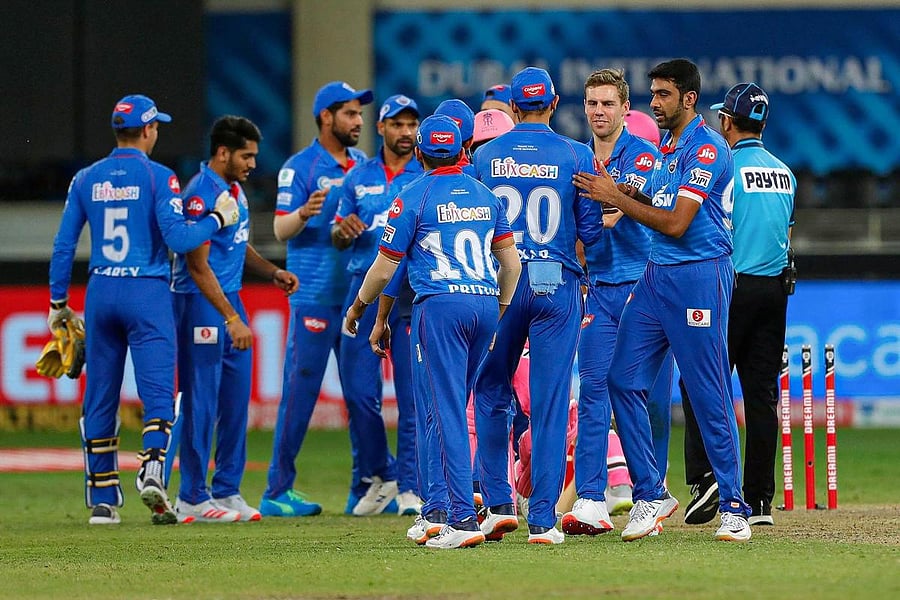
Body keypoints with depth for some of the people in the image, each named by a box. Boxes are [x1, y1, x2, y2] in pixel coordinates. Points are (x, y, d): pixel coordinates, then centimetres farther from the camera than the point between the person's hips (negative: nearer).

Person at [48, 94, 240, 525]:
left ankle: (102, 500, 10)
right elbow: (178, 239, -13)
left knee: (100, 397, 9)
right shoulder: (157, 177, -5)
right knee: (158, 391, -5)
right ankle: (152, 470, -28)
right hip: (147, 294, -4)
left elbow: (63, 245, 7)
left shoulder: (86, 179, 8)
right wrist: (218, 219, 2)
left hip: (100, 293, 4)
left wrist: (58, 303, 15)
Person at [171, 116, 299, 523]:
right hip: (201, 304, -9)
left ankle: (227, 490, 17)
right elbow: (198, 265, -20)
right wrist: (230, 319, -23)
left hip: (231, 299, 9)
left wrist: (272, 273, 9)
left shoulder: (235, 190, 13)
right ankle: (192, 499, -1)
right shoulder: (202, 194, -16)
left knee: (236, 401, 10)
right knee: (202, 404, -5)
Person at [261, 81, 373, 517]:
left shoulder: (364, 166, 14)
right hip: (314, 297, -6)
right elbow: (281, 231, -10)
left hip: (359, 296, 6)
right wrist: (304, 213, -30)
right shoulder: (300, 167, -3)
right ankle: (278, 492, -2)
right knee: (300, 391, -6)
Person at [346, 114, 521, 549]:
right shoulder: (484, 195, 15)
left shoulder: (413, 198, -1)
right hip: (486, 302, 6)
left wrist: (358, 307, 19)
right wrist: (500, 311, 27)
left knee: (446, 413, -7)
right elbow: (511, 262, 15)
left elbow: (384, 269, 2)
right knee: (450, 409, 15)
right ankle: (436, 512, 18)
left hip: (440, 304, -5)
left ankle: (463, 518, -15)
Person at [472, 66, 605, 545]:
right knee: (550, 402, 0)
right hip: (557, 284, -1)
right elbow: (591, 231, -2)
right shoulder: (575, 155, -2)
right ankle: (543, 519, -3)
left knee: (491, 396, 15)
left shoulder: (486, 156, 2)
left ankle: (498, 503, 11)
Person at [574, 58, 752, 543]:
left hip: (699, 277, -9)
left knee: (709, 395, -5)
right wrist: (628, 195, 4)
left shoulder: (706, 149, -13)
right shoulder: (668, 148, 17)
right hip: (655, 276, 9)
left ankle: (733, 507, 2)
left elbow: (677, 223, -18)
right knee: (623, 379, 3)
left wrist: (616, 198, -12)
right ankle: (651, 496, 10)